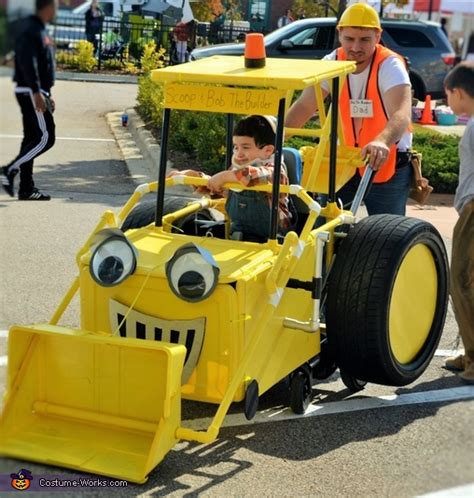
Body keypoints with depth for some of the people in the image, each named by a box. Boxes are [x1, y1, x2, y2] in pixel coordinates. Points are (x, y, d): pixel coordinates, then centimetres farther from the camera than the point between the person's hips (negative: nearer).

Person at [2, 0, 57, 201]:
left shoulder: (40, 30, 18)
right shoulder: (30, 30, -14)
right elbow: (28, 63, -23)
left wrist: (47, 95, 24)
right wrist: (37, 93, -28)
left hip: (38, 92, 10)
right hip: (30, 93, -10)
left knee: (32, 138, 9)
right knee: (45, 137, -11)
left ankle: (26, 188, 11)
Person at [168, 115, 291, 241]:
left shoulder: (273, 170, -11)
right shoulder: (236, 169, 14)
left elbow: (257, 175, -37)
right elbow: (213, 186, 32)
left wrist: (225, 176, -30)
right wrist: (189, 174, 20)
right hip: (237, 235, 7)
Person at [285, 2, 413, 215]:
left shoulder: (390, 66, -18)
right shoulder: (332, 63, -5)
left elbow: (402, 115, -35)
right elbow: (304, 106, -12)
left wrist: (382, 142, -57)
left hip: (386, 165, -4)